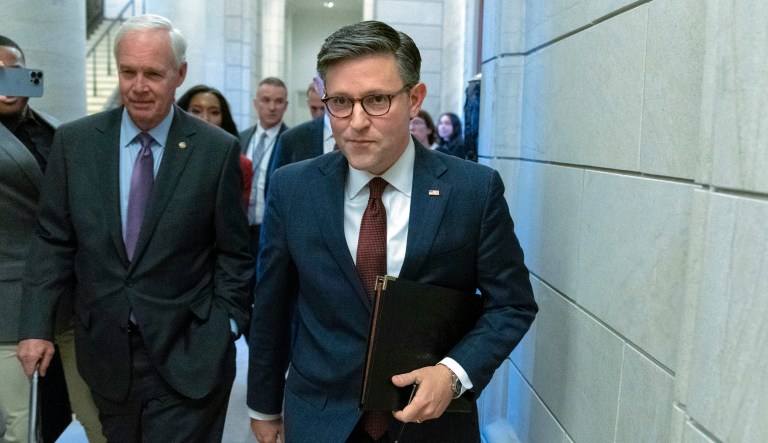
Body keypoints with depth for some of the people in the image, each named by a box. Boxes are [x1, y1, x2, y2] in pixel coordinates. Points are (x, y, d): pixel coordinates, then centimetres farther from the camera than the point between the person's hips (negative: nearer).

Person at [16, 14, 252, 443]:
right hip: (105, 352, 3)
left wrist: (222, 331, -7)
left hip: (187, 355, -3)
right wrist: (37, 325, -1)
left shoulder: (218, 150, -8)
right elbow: (54, 241, 4)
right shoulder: (74, 141, 0)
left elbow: (233, 253, -3)